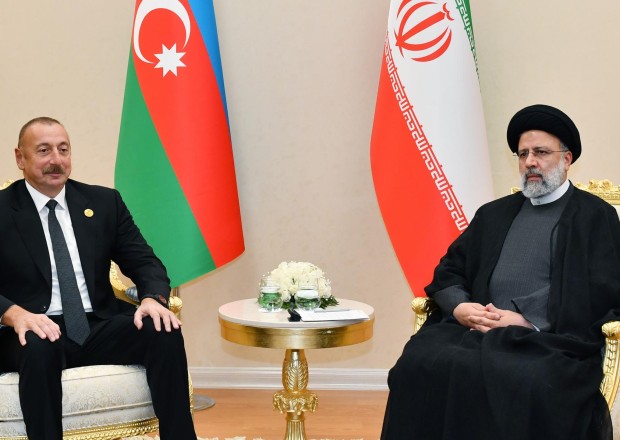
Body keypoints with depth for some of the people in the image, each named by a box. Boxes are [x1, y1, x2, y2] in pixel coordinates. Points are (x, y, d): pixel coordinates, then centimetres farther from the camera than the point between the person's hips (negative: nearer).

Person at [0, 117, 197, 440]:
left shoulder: (104, 202, 11)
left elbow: (144, 262, 8)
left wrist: (153, 298, -14)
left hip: (99, 329, 4)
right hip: (38, 332, -3)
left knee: (165, 332, -22)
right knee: (38, 348, -37)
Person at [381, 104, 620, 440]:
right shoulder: (493, 214, 24)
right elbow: (448, 272, 23)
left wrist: (530, 324, -12)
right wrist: (459, 307, -1)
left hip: (552, 343, -4)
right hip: (476, 331, 4)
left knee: (525, 383, -38)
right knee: (419, 365, -26)